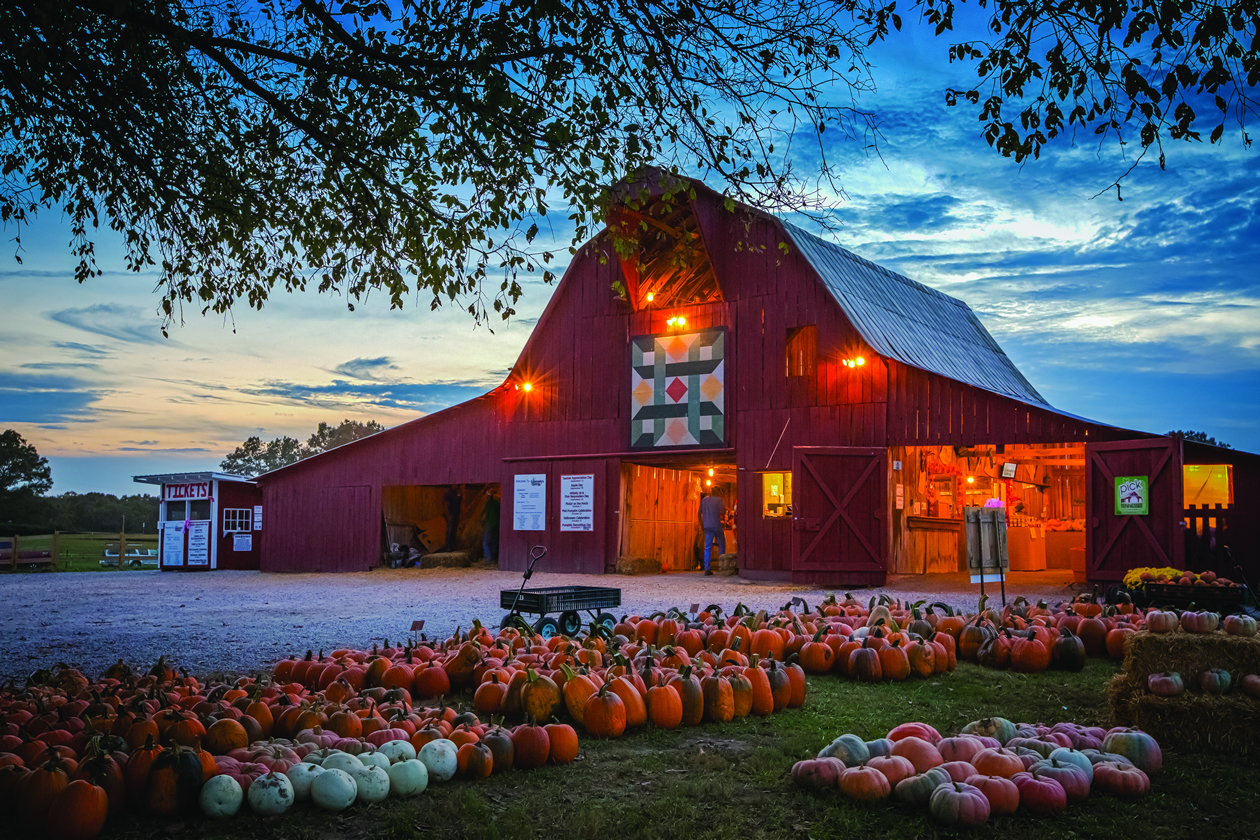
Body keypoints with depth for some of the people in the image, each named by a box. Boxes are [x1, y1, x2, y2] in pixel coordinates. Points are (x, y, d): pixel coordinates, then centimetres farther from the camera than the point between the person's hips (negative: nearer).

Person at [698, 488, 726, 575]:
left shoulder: (703, 500, 11)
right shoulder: (718, 499, -3)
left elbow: (699, 513, 10)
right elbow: (722, 512, -8)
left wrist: (701, 524, 16)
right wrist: (725, 508, 12)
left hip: (707, 526, 4)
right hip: (717, 525, -4)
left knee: (707, 547, 1)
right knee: (721, 544, 13)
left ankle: (707, 569, -6)